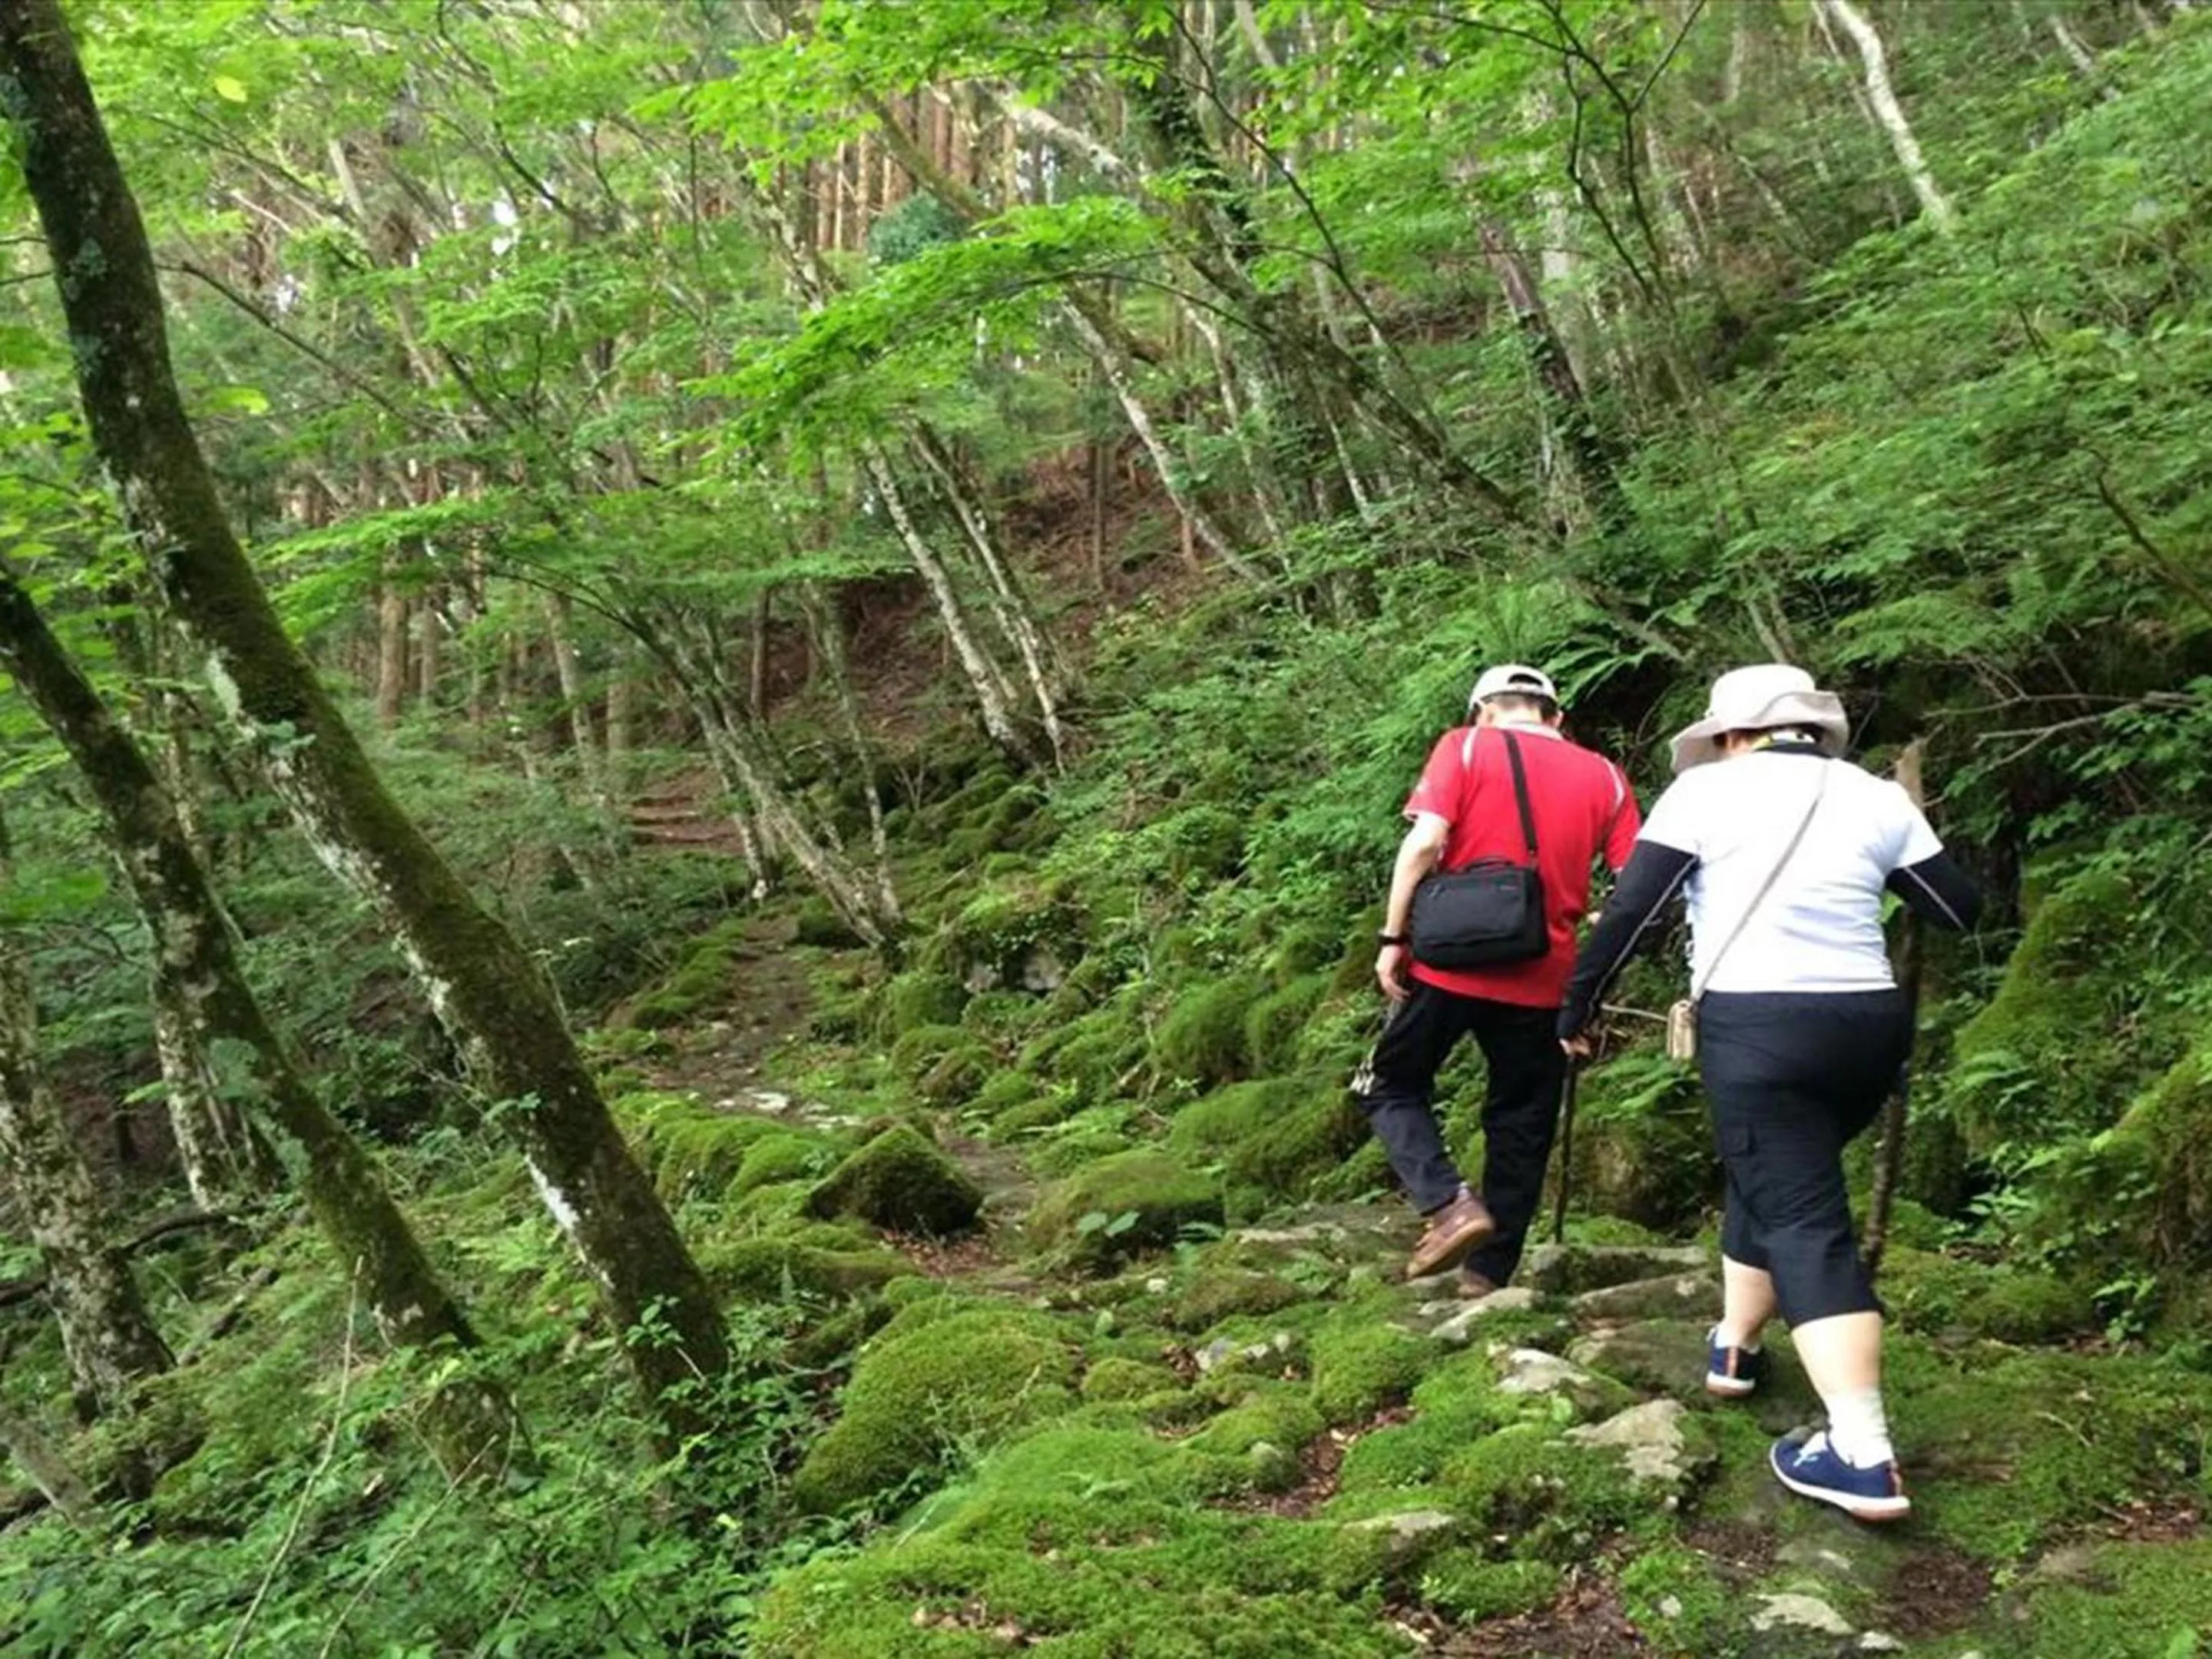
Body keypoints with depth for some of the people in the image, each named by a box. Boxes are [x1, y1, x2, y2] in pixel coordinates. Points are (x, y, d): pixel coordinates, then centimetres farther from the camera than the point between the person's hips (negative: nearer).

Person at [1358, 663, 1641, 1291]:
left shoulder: (1464, 746, 0)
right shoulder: (1603, 776, 8)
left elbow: (1424, 844, -13)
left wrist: (1392, 938, -8)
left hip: (1450, 962, -3)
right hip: (1541, 978, 3)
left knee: (1391, 1087, 15)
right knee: (1521, 1126, 15)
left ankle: (1450, 1205, -5)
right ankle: (1489, 1274, 21)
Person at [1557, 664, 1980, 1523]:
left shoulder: (1707, 789, -1)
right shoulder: (1877, 798, 9)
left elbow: (1626, 912, -4)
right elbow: (1960, 909, 16)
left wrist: (1576, 1010, 7)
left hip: (1757, 1029, -5)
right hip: (1870, 1025, 5)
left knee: (1806, 1225, -5)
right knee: (1771, 1181, 25)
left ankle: (1864, 1456, -11)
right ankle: (1735, 1347, 38)